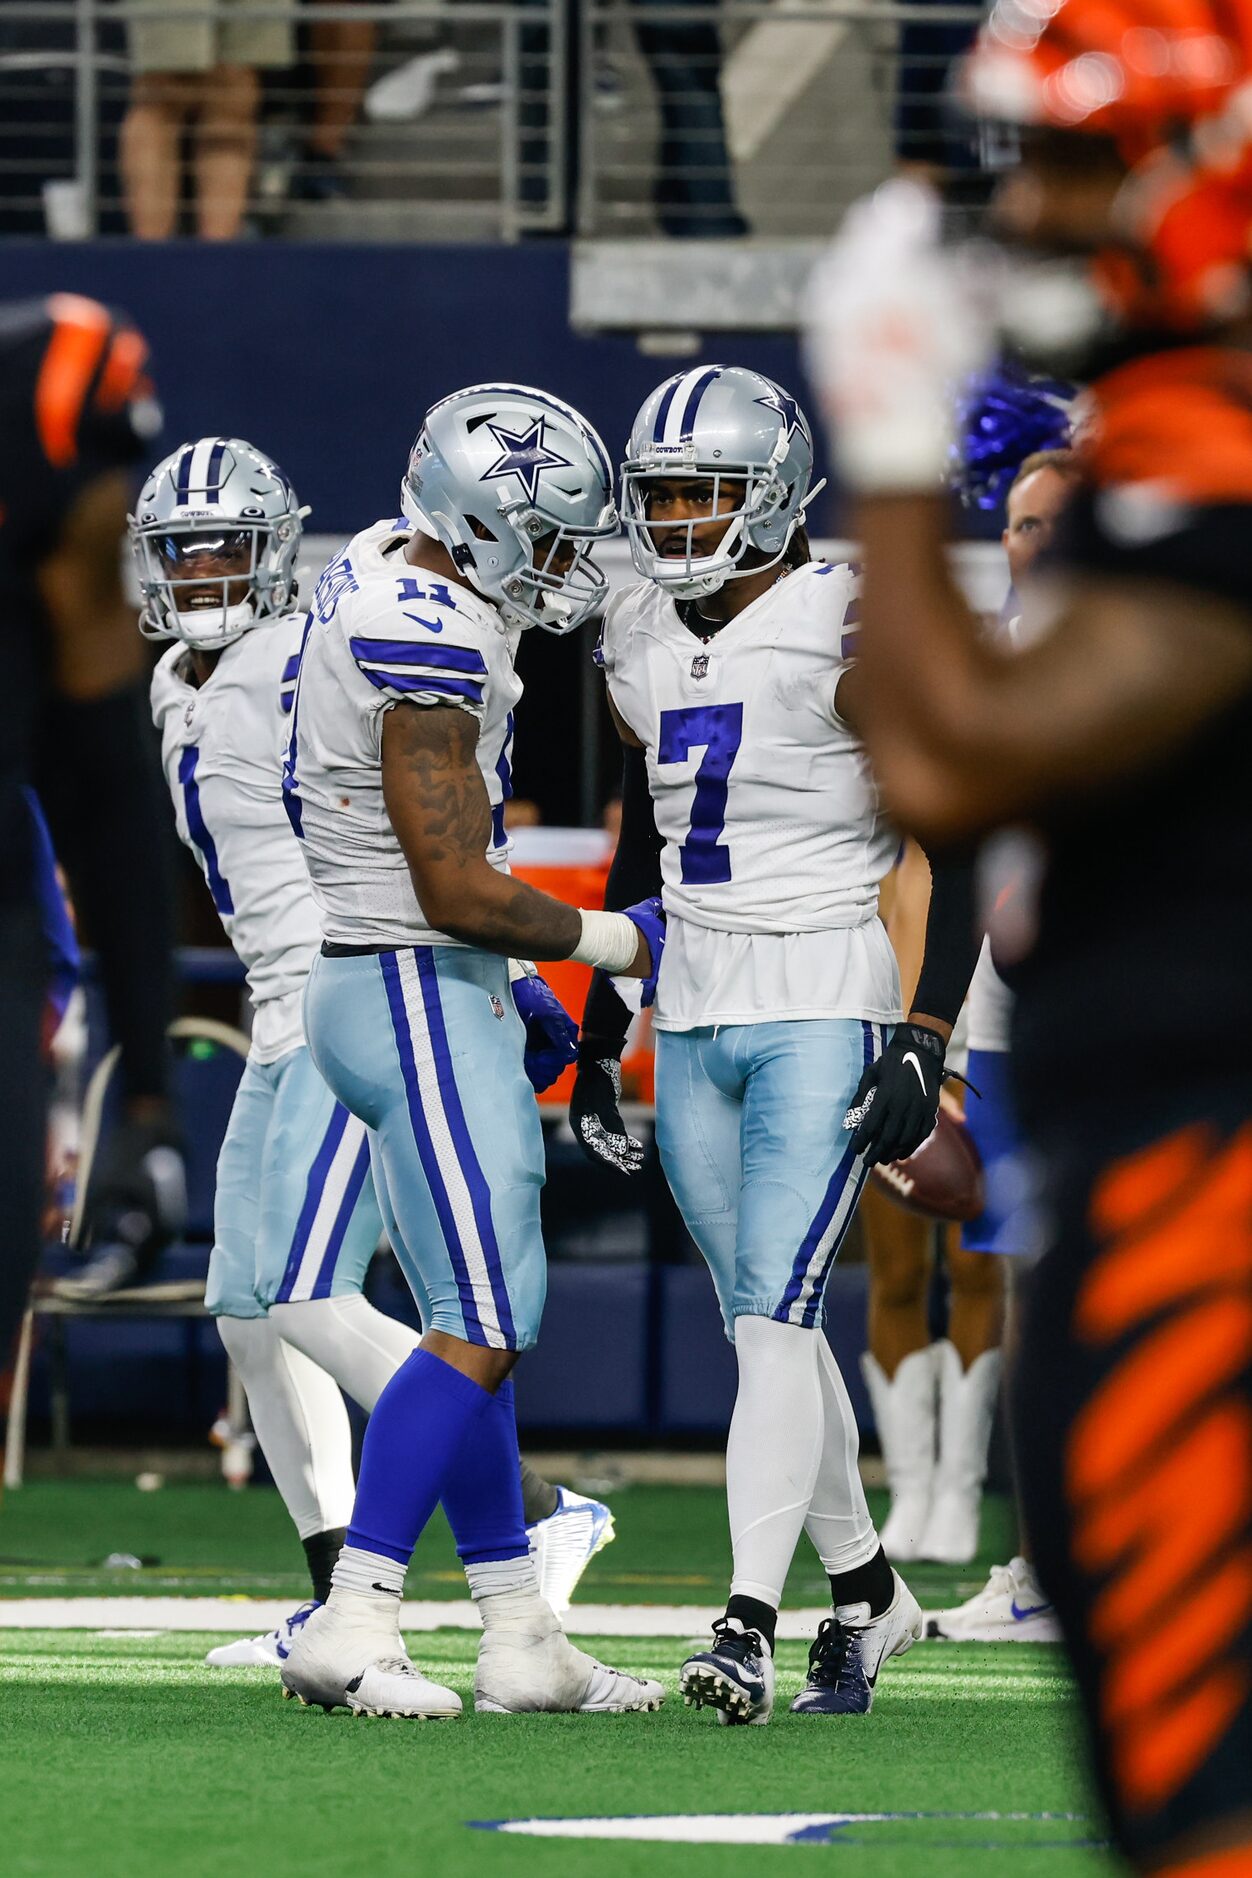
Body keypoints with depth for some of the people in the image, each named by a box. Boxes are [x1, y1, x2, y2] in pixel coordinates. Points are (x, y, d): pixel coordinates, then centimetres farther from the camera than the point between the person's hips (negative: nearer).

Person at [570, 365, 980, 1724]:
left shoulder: (850, 637, -12)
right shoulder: (639, 644, 8)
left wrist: (925, 1042, -16)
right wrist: (600, 1030, 21)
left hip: (824, 1011, -7)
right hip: (694, 1021, 7)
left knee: (773, 1319, -15)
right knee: (767, 1328, 11)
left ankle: (749, 1624, -19)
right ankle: (866, 1594, 24)